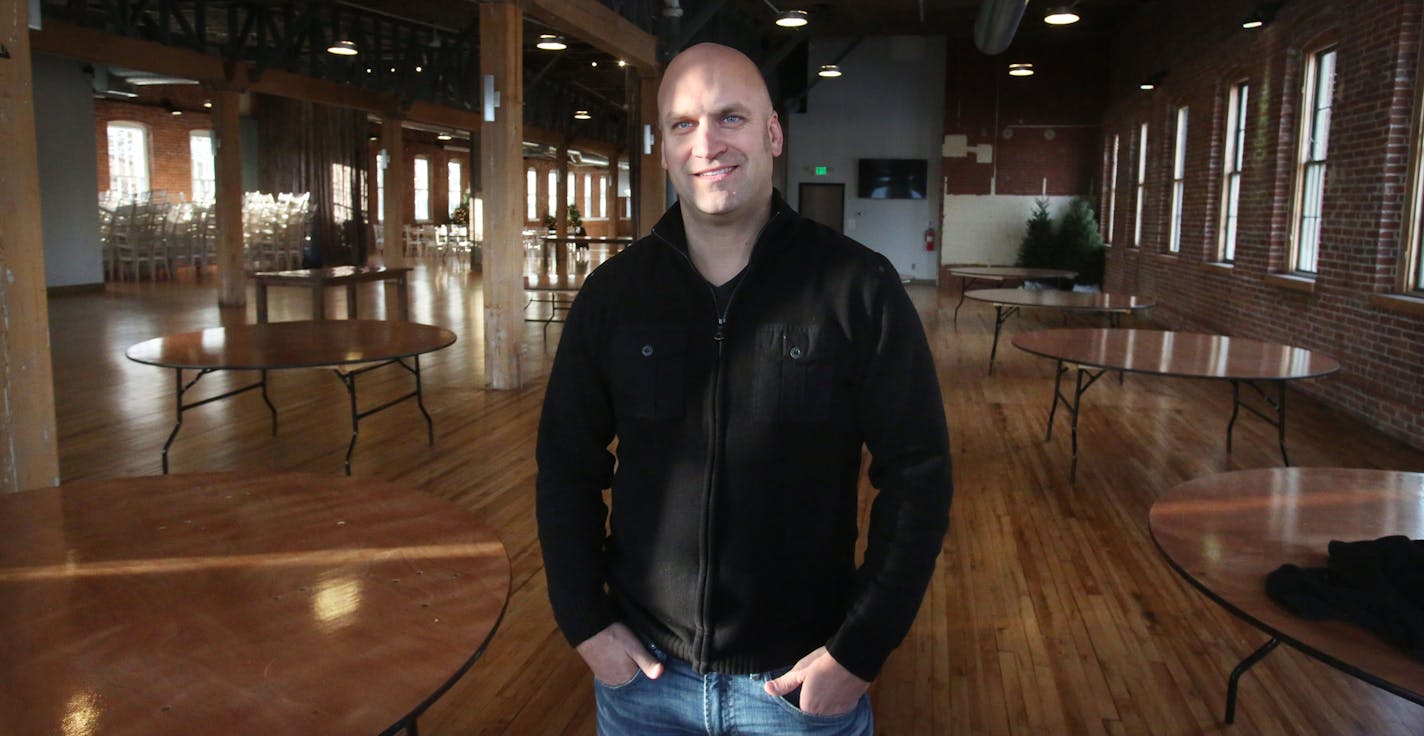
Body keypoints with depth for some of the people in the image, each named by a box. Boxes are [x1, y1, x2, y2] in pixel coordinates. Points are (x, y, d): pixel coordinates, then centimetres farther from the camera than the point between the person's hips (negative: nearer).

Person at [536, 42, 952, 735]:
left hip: (804, 680, -2)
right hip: (640, 667, 3)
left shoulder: (859, 287, -11)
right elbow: (567, 464, 4)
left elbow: (916, 476, -9)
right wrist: (584, 619, -2)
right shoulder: (612, 292, -4)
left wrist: (859, 649, -10)